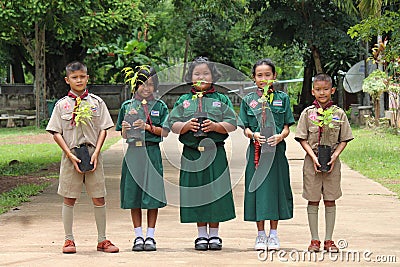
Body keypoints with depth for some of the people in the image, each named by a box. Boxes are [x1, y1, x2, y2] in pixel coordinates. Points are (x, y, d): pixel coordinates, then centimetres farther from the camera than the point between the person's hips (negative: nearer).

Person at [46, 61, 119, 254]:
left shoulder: (96, 102, 7)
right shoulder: (62, 104, 5)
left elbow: (103, 130, 5)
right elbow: (56, 133, 1)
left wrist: (96, 153, -8)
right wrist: (70, 155, -9)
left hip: (92, 154, 1)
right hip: (71, 154, -1)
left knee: (98, 198, 2)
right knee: (69, 198, 2)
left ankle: (102, 240, 9)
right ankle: (69, 240, 10)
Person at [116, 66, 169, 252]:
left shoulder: (160, 106, 6)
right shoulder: (127, 106, 8)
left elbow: (164, 132, 2)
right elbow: (124, 136, 9)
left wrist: (147, 126, -11)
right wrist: (125, 129, -13)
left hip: (152, 152, -1)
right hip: (133, 151, 1)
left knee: (152, 194, -1)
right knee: (134, 195, 2)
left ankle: (150, 236, 7)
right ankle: (138, 236, 10)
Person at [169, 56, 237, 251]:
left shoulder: (221, 100, 8)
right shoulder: (184, 101, 11)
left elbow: (232, 125, 1)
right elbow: (173, 125, 5)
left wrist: (216, 126, -15)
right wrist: (186, 126, -13)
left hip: (215, 153, -1)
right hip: (192, 153, 1)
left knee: (215, 192, -1)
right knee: (196, 194, 3)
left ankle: (214, 235, 9)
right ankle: (201, 235, 11)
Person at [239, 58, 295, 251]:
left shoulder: (282, 98, 7)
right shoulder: (248, 100, 8)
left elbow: (287, 127, 5)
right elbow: (245, 127, 5)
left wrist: (280, 136, -16)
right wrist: (253, 135, -16)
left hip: (276, 150, 0)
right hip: (256, 151, 0)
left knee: (275, 188, 2)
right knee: (258, 187, 1)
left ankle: (273, 235, 11)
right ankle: (261, 235, 10)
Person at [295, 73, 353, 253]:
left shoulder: (338, 113, 3)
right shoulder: (307, 113, 1)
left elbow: (344, 139, 5)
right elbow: (302, 139, 0)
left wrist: (334, 156, -10)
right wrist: (313, 157, -13)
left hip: (332, 162, 1)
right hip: (312, 161, -1)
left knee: (330, 201, 4)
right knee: (313, 201, 3)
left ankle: (329, 240, 9)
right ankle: (314, 240, 8)